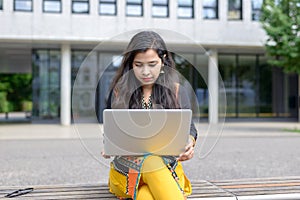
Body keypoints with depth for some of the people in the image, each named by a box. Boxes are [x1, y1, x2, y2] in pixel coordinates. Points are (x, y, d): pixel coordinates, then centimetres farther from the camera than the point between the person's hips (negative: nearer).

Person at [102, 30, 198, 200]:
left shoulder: (176, 92, 7)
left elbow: (188, 128, 9)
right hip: (126, 168, 1)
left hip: (167, 168, 0)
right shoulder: (119, 92, 8)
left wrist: (189, 145, -16)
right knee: (151, 161, -35)